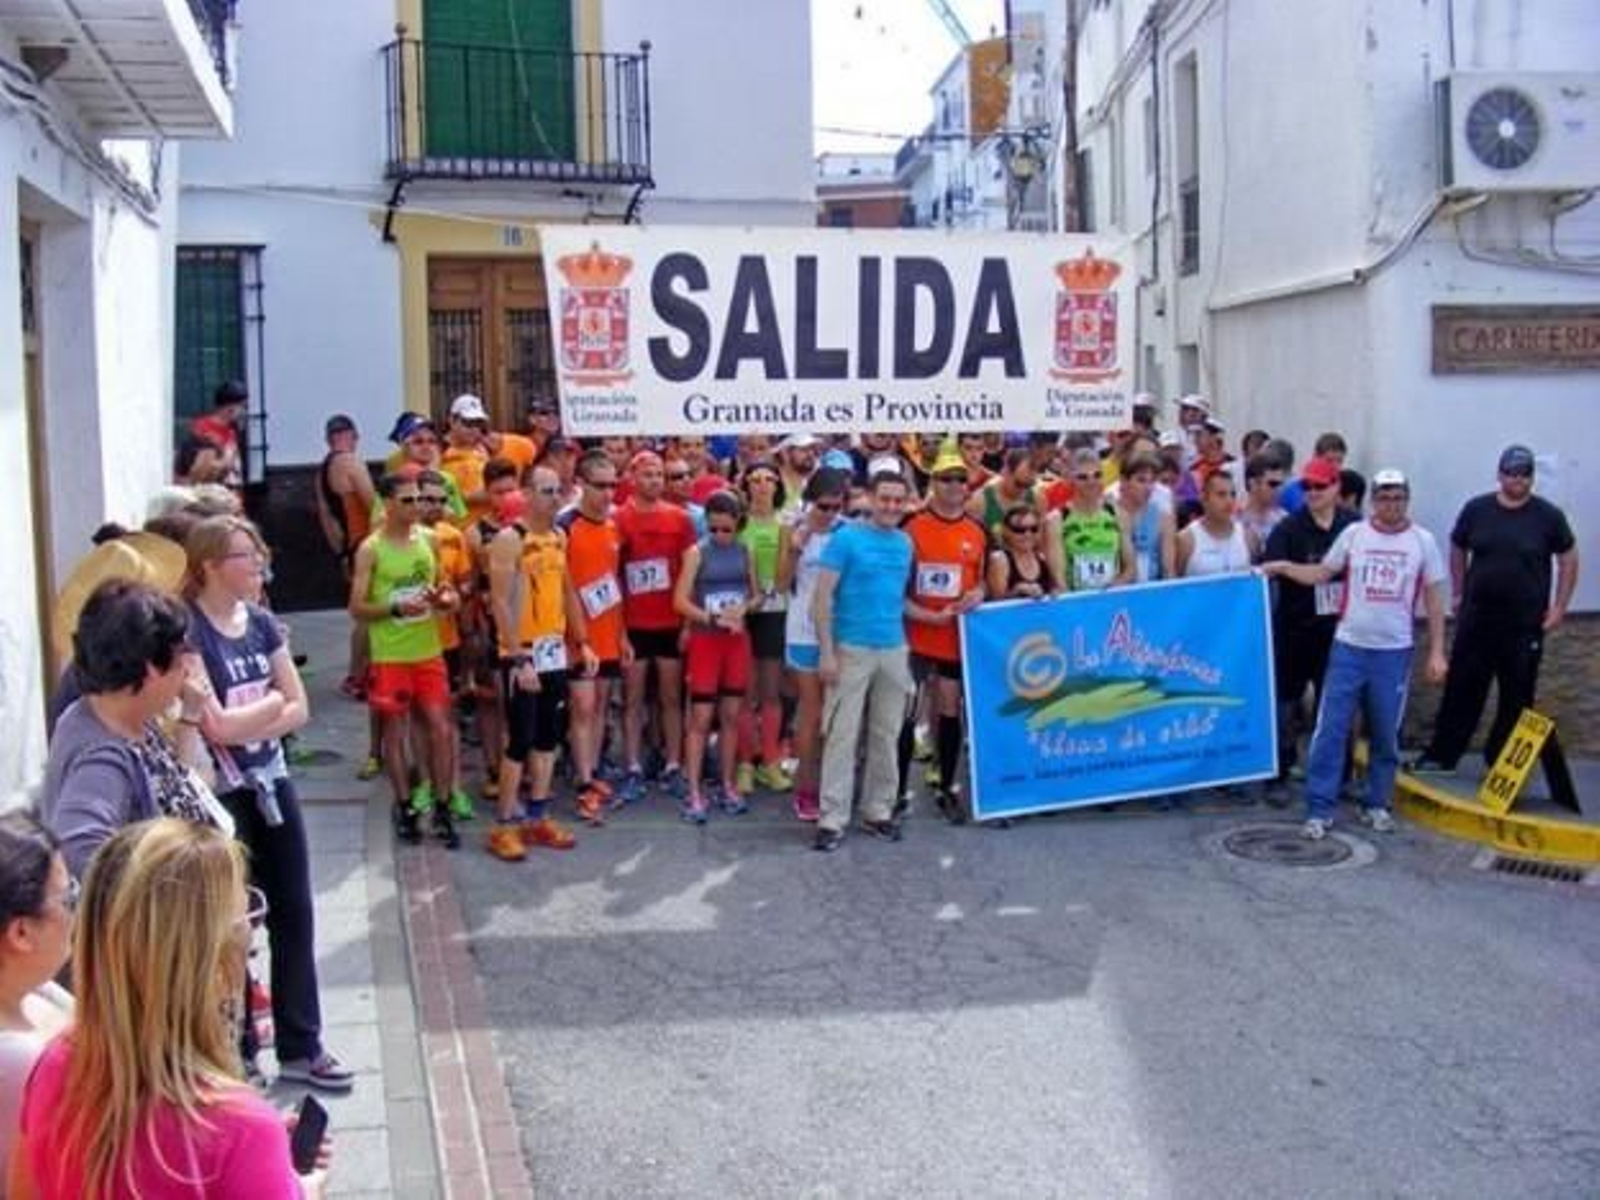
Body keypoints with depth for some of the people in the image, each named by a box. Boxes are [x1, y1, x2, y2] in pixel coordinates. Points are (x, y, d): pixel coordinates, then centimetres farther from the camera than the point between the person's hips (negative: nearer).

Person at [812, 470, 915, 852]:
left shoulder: (905, 543, 9)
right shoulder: (846, 538, -8)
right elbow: (822, 596, -10)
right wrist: (826, 651, -15)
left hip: (894, 649, 5)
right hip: (852, 648, -5)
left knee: (886, 736, 11)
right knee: (842, 736, -3)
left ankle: (879, 812, 22)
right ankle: (832, 818, 2)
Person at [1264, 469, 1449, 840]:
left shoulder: (1423, 541, 0)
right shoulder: (1353, 533, 0)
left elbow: (1434, 600, 3)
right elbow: (1320, 574, 5)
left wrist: (1437, 652, 0)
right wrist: (1282, 567, -12)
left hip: (1394, 652, 0)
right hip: (1348, 646, 0)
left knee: (1385, 734, 10)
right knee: (1330, 729, -3)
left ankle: (1377, 804, 25)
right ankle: (1320, 808, 2)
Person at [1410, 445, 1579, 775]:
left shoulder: (1548, 516, -3)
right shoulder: (1476, 509, 1)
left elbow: (1568, 559, 5)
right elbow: (1457, 550, 14)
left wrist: (1559, 607, 0)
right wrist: (1458, 594, 9)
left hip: (1525, 624, -1)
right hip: (1477, 617, 1)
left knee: (1517, 696, 7)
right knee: (1462, 688, 3)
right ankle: (1441, 756, 10)